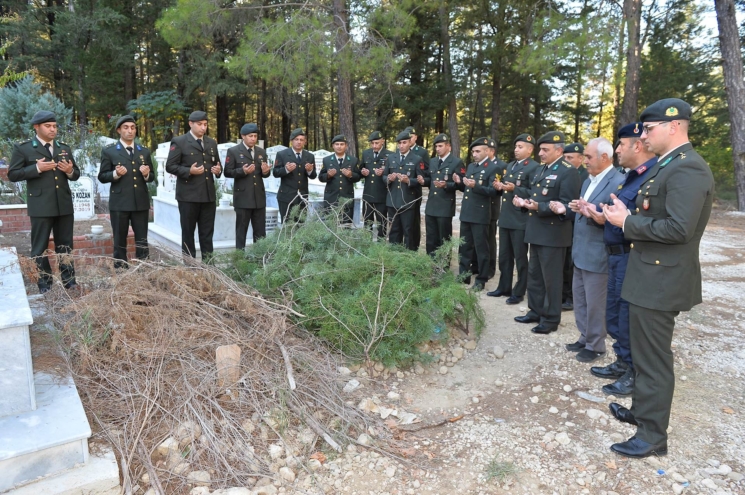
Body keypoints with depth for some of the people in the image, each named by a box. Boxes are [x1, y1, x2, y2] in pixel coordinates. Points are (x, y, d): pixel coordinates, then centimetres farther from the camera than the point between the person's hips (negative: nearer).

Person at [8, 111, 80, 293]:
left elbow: (76, 175, 16)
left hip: (64, 204, 4)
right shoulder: (23, 148, -1)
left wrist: (70, 171, -7)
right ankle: (44, 284, 13)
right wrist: (36, 168, -17)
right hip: (40, 205, -4)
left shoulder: (64, 148, 12)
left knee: (65, 244, 11)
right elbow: (12, 175, -5)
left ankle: (68, 280, 19)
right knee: (40, 246, 4)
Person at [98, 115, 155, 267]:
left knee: (142, 242, 6)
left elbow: (152, 177, 13)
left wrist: (147, 174, -9)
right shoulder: (109, 151, 1)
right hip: (119, 203, -3)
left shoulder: (144, 151, 12)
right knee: (120, 243, 6)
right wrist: (115, 174, -18)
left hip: (141, 202, 3)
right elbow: (102, 177, 1)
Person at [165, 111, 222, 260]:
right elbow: (170, 166, -6)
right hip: (188, 195, -5)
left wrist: (218, 170, -1)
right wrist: (189, 171, -20)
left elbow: (217, 164, 22)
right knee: (188, 231, 6)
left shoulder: (211, 143, 15)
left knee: (207, 232, 9)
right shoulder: (179, 142, -2)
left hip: (208, 194, 5)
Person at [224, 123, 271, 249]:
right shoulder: (233, 151, -2)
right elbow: (227, 172, -5)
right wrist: (242, 171, -21)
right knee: (241, 229, 5)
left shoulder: (261, 151, 12)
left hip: (259, 197, 4)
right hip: (243, 197, -4)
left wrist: (265, 171, -9)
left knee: (260, 231, 8)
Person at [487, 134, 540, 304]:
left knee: (520, 258, 3)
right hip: (505, 218, 8)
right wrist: (500, 187, 1)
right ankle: (504, 287, 27)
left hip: (521, 220, -8)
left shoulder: (534, 167, -9)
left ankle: (519, 292, 13)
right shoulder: (509, 166, 17)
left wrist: (515, 189, -25)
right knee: (504, 256, 15)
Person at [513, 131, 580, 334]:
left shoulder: (568, 172, -13)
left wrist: (539, 207, -28)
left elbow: (567, 206, -19)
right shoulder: (541, 170, 15)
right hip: (536, 232, 9)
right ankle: (535, 311, 30)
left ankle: (551, 318, 14)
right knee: (534, 275, 17)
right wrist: (525, 202, 2)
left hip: (553, 235, -9)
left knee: (550, 278, 1)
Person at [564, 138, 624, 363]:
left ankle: (595, 346, 19)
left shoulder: (618, 182, -16)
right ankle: (585, 338, 32)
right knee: (580, 299, 18)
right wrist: (576, 209, -4)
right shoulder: (588, 181, 13)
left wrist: (593, 214, -32)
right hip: (580, 252, 9)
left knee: (595, 304, 4)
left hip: (597, 255, -9)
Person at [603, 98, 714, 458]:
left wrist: (627, 222, -18)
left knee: (653, 358, 1)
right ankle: (642, 410, 39)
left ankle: (653, 436, 16)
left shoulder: (688, 169, -19)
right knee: (644, 351, 22)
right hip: (650, 275, 10)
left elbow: (678, 227, -28)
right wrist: (626, 217, 0)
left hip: (661, 279, -10)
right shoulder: (667, 165, 13)